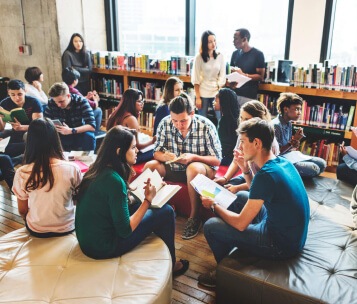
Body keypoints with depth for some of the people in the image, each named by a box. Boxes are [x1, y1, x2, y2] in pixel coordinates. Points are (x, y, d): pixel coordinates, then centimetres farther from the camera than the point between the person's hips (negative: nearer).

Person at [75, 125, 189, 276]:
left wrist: (142, 194, 2)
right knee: (166, 212, -3)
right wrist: (148, 199, -15)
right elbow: (125, 231, -22)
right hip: (103, 248, -8)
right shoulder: (114, 180, -26)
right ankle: (170, 265, 20)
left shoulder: (98, 169, 0)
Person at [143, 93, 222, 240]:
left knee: (193, 168, -37)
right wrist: (163, 156, -27)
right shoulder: (165, 123, -11)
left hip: (202, 168, -3)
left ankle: (194, 217, -19)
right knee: (150, 166, -21)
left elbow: (217, 160, -14)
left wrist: (194, 157, -31)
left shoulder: (206, 126, -19)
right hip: (174, 168, 4)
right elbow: (156, 152, -2)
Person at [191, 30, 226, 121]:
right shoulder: (199, 57, -5)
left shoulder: (220, 56, 2)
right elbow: (195, 79, -6)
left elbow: (222, 76, 3)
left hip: (216, 93, 2)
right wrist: (197, 97, -9)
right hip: (203, 93, -2)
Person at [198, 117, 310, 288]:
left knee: (210, 226, -4)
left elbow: (241, 224, -21)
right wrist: (246, 169, 2)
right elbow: (258, 194, 17)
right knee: (242, 196, 23)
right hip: (294, 233, 9)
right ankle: (225, 245, 34)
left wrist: (214, 206, -6)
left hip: (281, 245, -9)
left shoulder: (266, 175, -28)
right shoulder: (282, 162, -1)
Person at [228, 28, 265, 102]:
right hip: (234, 93, 4)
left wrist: (244, 75, -18)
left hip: (249, 96, -4)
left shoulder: (258, 54, -4)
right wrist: (231, 82, -5)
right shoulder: (235, 54, 11)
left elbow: (260, 76, -6)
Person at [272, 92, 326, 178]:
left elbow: (288, 148, 14)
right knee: (314, 169, -20)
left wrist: (294, 145, -9)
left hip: (290, 156, 9)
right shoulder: (275, 125, -20)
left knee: (321, 163, 4)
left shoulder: (289, 123, 9)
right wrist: (293, 140, -19)